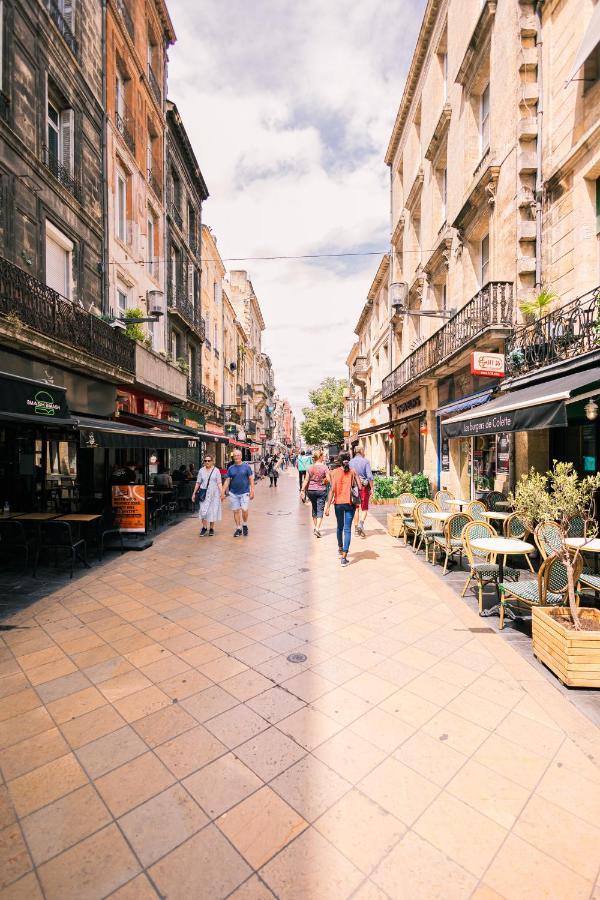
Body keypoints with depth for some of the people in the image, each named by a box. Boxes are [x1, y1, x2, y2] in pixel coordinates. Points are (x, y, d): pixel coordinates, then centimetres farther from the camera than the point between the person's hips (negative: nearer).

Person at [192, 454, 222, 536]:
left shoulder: (216, 470, 2)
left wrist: (221, 493, -9)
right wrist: (194, 493, 9)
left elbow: (219, 483, 0)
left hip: (214, 493, -1)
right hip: (204, 493, 1)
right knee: (203, 510, -8)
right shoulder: (201, 470, 8)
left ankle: (211, 528, 15)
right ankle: (204, 527, 7)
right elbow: (198, 483, 11)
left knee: (213, 511, 3)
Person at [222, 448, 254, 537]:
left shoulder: (246, 466, 0)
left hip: (244, 492, -2)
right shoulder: (230, 468, 6)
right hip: (233, 493, 3)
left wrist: (252, 491, -6)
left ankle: (245, 525, 14)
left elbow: (251, 479, 0)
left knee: (244, 510, -11)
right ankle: (238, 528, 18)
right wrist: (223, 492, 1)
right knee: (236, 511, 6)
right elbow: (227, 481, 7)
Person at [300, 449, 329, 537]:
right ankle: (317, 528, -12)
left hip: (311, 490, 3)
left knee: (314, 508, 19)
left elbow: (306, 480, -2)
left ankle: (315, 527, 29)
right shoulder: (324, 467, -10)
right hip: (321, 490, -3)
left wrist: (303, 491, 3)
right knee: (320, 510, 0)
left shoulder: (310, 468, -2)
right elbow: (328, 480, -11)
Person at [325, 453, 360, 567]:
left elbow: (332, 490, -9)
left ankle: (340, 548, 42)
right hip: (349, 503, -1)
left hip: (338, 503, 1)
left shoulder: (334, 472, -3)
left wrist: (328, 506, -7)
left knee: (340, 527, 22)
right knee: (347, 529, 0)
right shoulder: (352, 472, -2)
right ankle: (344, 557, -6)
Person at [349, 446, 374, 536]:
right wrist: (371, 488, -5)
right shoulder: (365, 461, -7)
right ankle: (361, 524, -14)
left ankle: (356, 528, 16)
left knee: (356, 508, 13)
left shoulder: (350, 462, 1)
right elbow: (369, 476, -12)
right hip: (364, 487, -3)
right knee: (364, 508, 7)